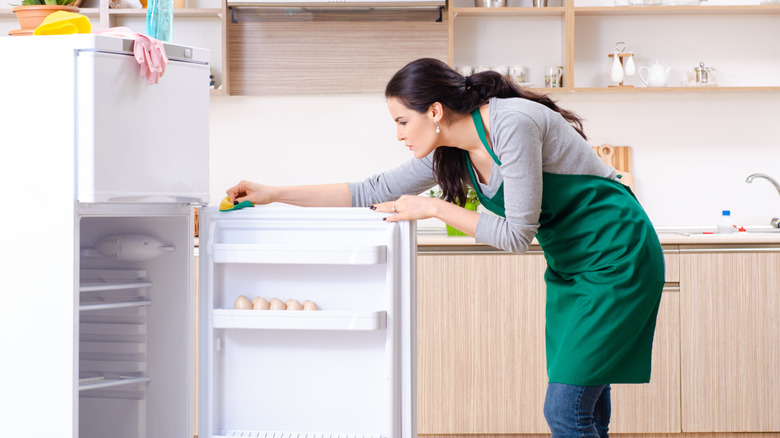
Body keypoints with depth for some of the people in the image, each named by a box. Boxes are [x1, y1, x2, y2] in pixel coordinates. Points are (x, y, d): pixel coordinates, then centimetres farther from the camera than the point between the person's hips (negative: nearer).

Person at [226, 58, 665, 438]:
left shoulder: (513, 123, -23)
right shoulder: (450, 153, 2)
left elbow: (517, 234, -23)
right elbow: (374, 192, 9)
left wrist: (434, 208, -15)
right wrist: (274, 194, 8)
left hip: (615, 258, -8)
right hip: (569, 265, 8)